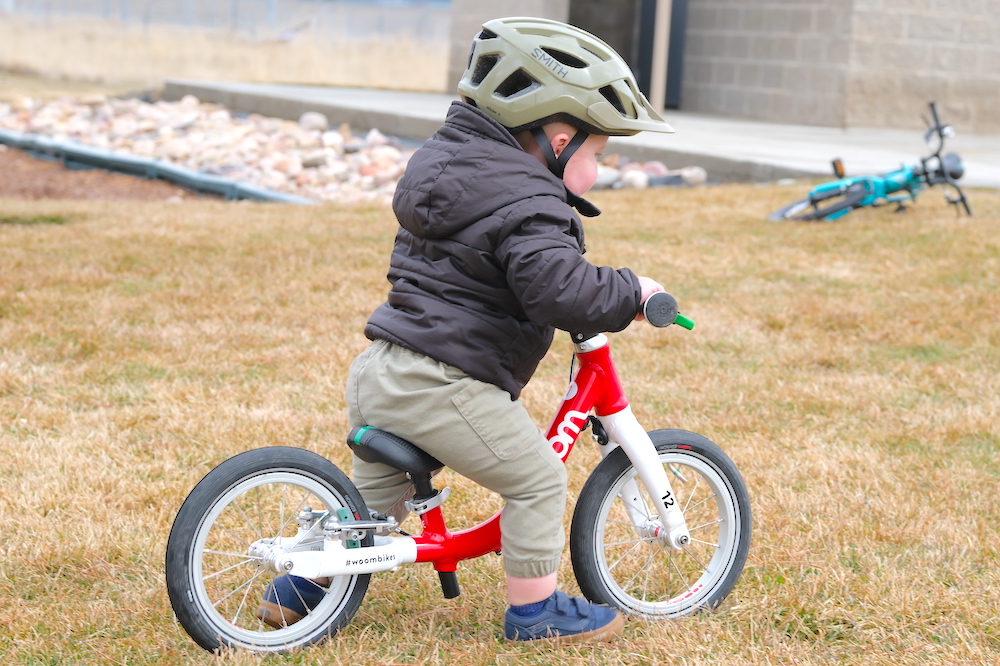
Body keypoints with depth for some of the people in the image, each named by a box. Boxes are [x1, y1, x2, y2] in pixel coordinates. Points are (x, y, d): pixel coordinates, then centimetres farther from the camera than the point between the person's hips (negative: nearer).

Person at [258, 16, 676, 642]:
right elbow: (559, 290, -27)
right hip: (442, 388, -9)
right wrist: (630, 291, -11)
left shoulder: (446, 160, 17)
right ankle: (535, 609, 14)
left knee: (377, 486, 26)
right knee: (538, 478, 5)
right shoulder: (528, 204, -14)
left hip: (377, 374, 9)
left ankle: (302, 587, 35)